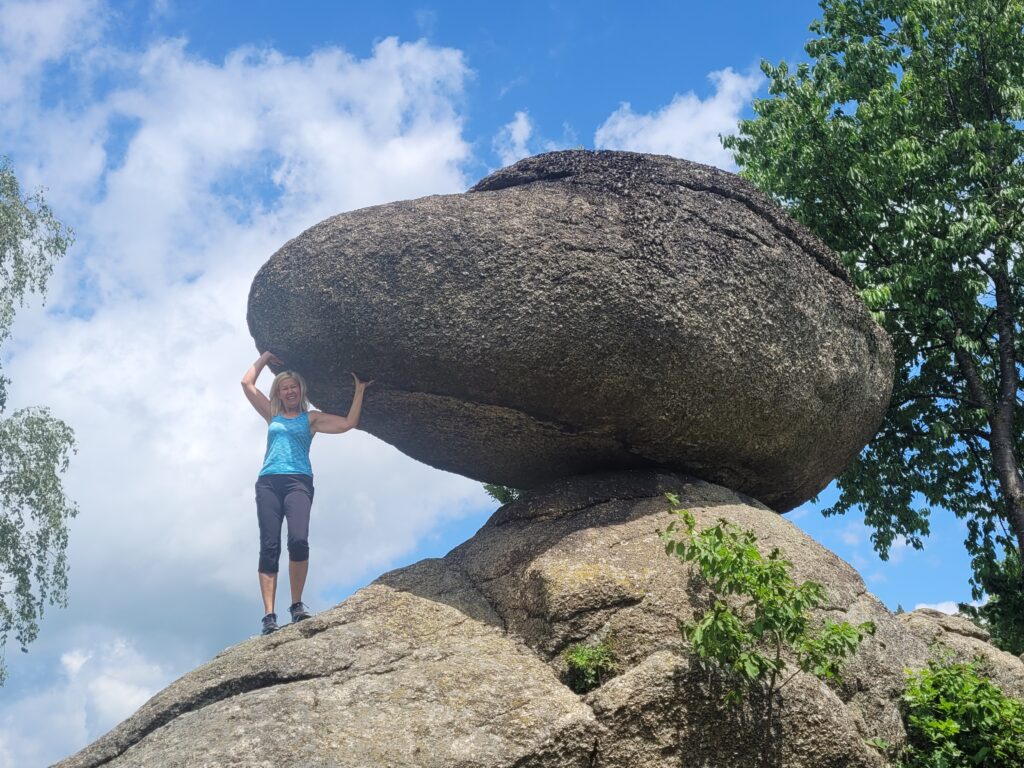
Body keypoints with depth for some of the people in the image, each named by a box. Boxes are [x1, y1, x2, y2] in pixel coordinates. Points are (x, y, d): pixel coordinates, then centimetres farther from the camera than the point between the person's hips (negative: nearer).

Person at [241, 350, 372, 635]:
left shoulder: (311, 418, 17)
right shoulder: (273, 415, 23)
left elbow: (348, 423, 6)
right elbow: (247, 383, 22)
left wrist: (359, 391, 7)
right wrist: (266, 356, 27)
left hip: (298, 482, -2)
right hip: (268, 483, 2)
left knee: (299, 541, -25)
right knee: (269, 548, -10)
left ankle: (297, 605, -13)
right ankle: (269, 615, -16)